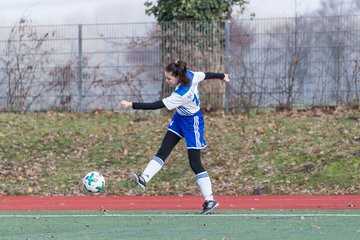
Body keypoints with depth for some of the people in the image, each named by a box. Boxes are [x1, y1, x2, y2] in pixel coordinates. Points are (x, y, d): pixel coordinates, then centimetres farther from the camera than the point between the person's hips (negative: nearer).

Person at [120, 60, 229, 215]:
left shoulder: (181, 95, -36)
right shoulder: (190, 75, -15)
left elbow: (157, 106, -35)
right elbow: (207, 75, 5)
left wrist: (132, 105, -34)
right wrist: (221, 76, 26)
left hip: (192, 123, -9)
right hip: (180, 118, 9)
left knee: (195, 163, -4)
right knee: (163, 151, -2)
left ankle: (210, 200, 3)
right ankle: (144, 179, -10)